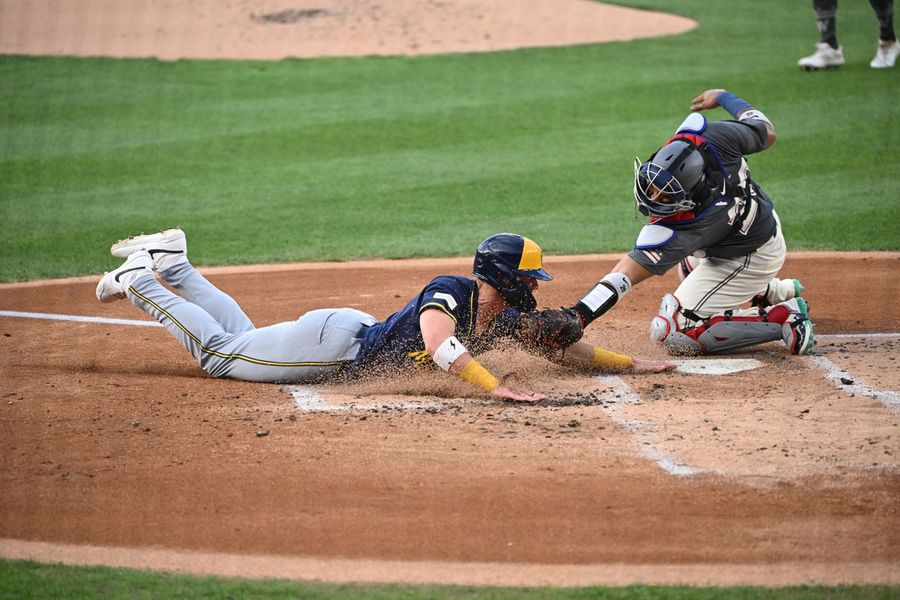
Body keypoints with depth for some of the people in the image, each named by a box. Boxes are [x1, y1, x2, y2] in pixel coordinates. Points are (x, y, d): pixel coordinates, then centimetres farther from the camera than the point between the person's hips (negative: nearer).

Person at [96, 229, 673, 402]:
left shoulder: (509, 319, -3)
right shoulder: (450, 291, -28)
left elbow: (565, 349, 6)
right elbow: (440, 345, -46)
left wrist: (632, 363, -3)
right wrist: (496, 387, -56)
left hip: (357, 336, 8)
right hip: (333, 343, -8)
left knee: (240, 339, 22)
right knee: (219, 352, -1)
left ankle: (173, 267, 30)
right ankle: (141, 280, 11)